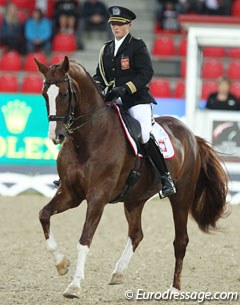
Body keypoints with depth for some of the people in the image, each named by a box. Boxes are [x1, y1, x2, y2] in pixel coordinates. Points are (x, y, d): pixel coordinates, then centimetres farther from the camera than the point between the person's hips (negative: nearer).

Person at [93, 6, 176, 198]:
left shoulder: (137, 46, -1)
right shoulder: (106, 49, 18)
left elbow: (146, 73, -10)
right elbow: (100, 74, 19)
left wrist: (125, 88, -21)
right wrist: (98, 85, -6)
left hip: (137, 99, -6)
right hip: (113, 101, 6)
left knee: (145, 136, -22)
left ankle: (165, 178, -14)